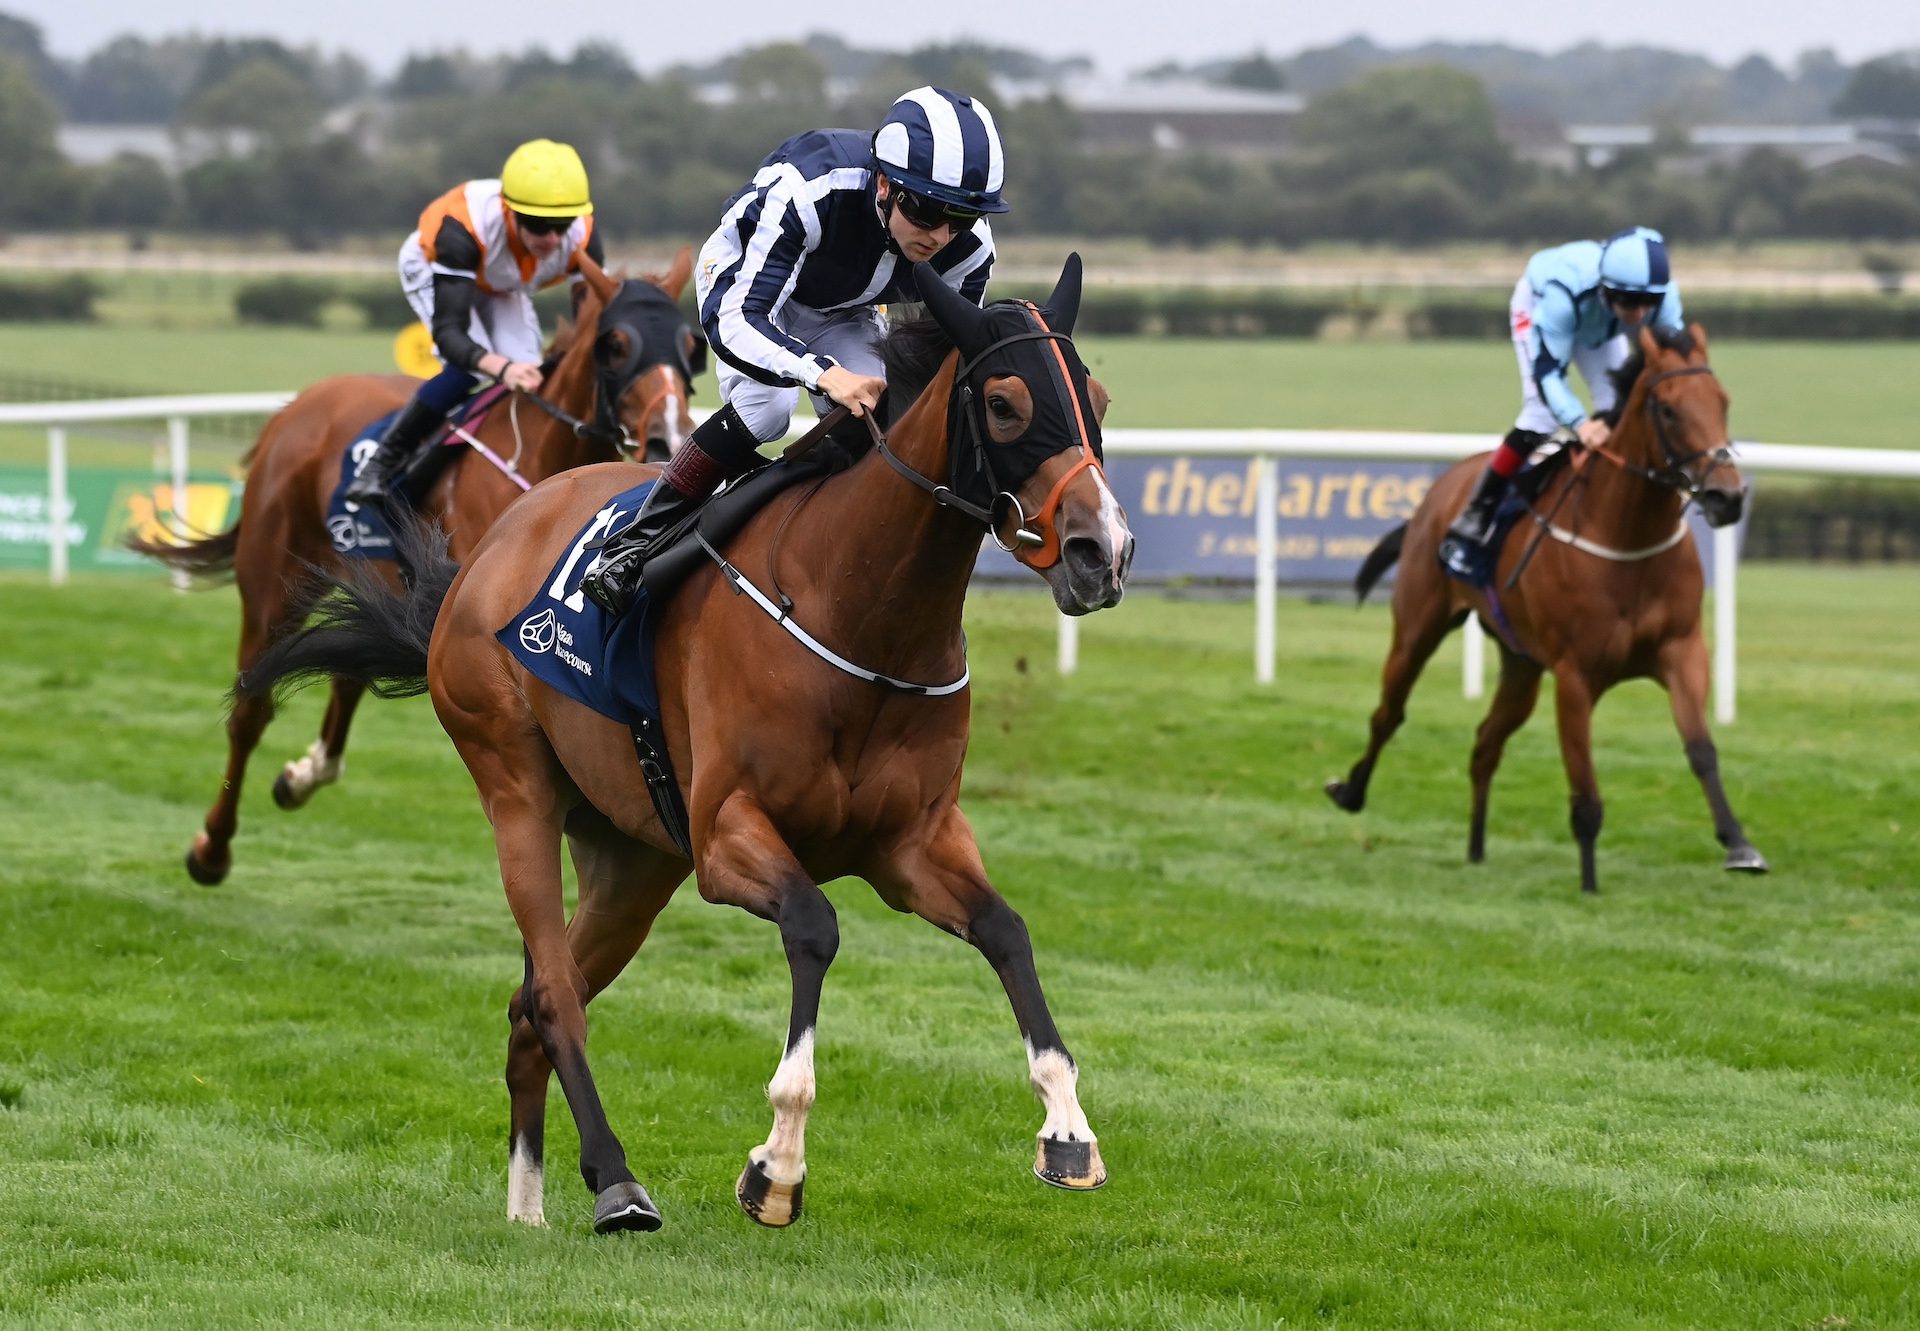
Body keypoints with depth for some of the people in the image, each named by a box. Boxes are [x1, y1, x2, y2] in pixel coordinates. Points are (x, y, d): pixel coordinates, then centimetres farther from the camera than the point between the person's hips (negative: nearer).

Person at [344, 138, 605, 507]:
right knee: (467, 367, -27)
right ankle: (383, 463, -13)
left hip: (503, 291, 5)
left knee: (529, 379, -15)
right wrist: (501, 367, -69)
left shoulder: (582, 238, -34)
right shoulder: (463, 229, -46)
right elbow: (449, 331, -50)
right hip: (432, 269, -5)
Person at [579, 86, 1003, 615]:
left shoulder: (968, 250, -29)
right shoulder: (806, 192, -44)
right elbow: (734, 320, -46)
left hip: (843, 313, 5)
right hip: (744, 274, -4)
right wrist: (826, 374, -61)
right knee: (766, 404, -29)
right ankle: (638, 537, -18)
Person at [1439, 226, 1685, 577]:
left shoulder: (1665, 295, -37)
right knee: (1542, 414, -19)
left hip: (1599, 323, 5)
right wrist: (1579, 423, -62)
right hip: (1536, 301, -5)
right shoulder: (1563, 293, -48)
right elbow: (1547, 370, -45)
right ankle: (1471, 525, -12)